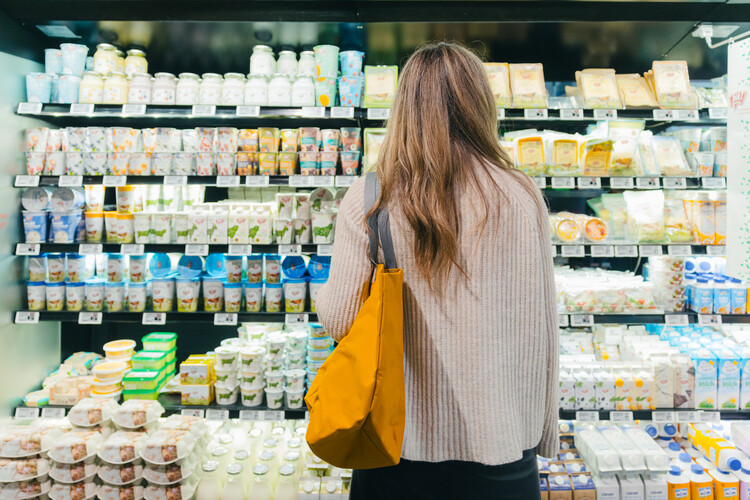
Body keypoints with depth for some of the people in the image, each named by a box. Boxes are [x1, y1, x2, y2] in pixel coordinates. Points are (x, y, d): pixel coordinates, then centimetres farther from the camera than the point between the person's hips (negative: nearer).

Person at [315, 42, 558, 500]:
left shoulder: (368, 199, -12)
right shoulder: (521, 199, -10)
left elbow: (340, 320, -8)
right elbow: (542, 327, -5)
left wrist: (322, 294, 15)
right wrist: (546, 431, 9)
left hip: (400, 441, 0)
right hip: (499, 445, 1)